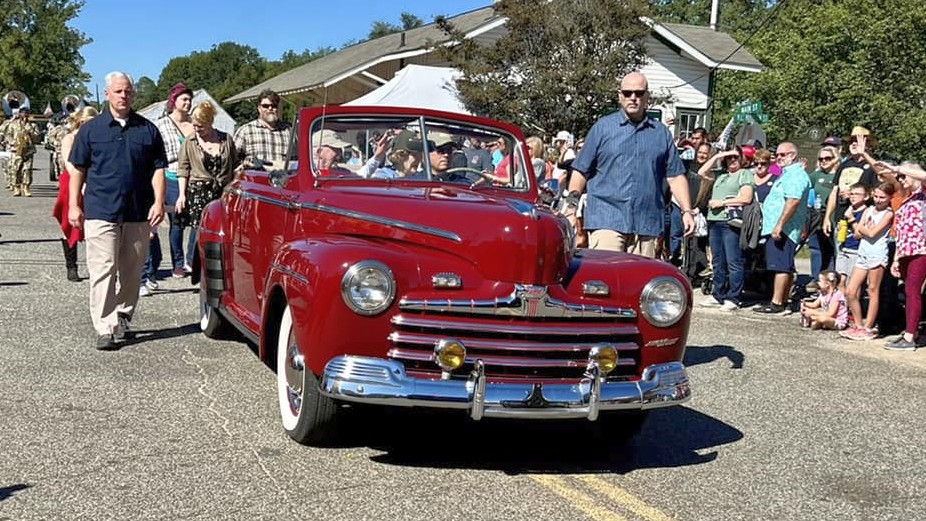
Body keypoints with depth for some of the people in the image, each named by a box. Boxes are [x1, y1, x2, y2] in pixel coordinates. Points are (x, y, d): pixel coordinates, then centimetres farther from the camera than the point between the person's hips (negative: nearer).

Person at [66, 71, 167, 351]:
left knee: (132, 272, 10)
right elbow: (77, 169, 7)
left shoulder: (148, 129, 9)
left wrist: (158, 202, -3)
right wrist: (74, 205, 1)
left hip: (138, 213, 2)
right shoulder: (91, 129, 5)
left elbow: (158, 169, 8)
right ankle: (105, 328, -6)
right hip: (100, 212, -2)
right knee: (103, 270, -7)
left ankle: (123, 318, 24)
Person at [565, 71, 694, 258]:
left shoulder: (661, 133, 15)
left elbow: (675, 176, 15)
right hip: (606, 220, -3)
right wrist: (571, 207, -1)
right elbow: (581, 171, 7)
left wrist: (687, 211, 6)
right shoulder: (602, 127, 8)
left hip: (646, 223, 3)